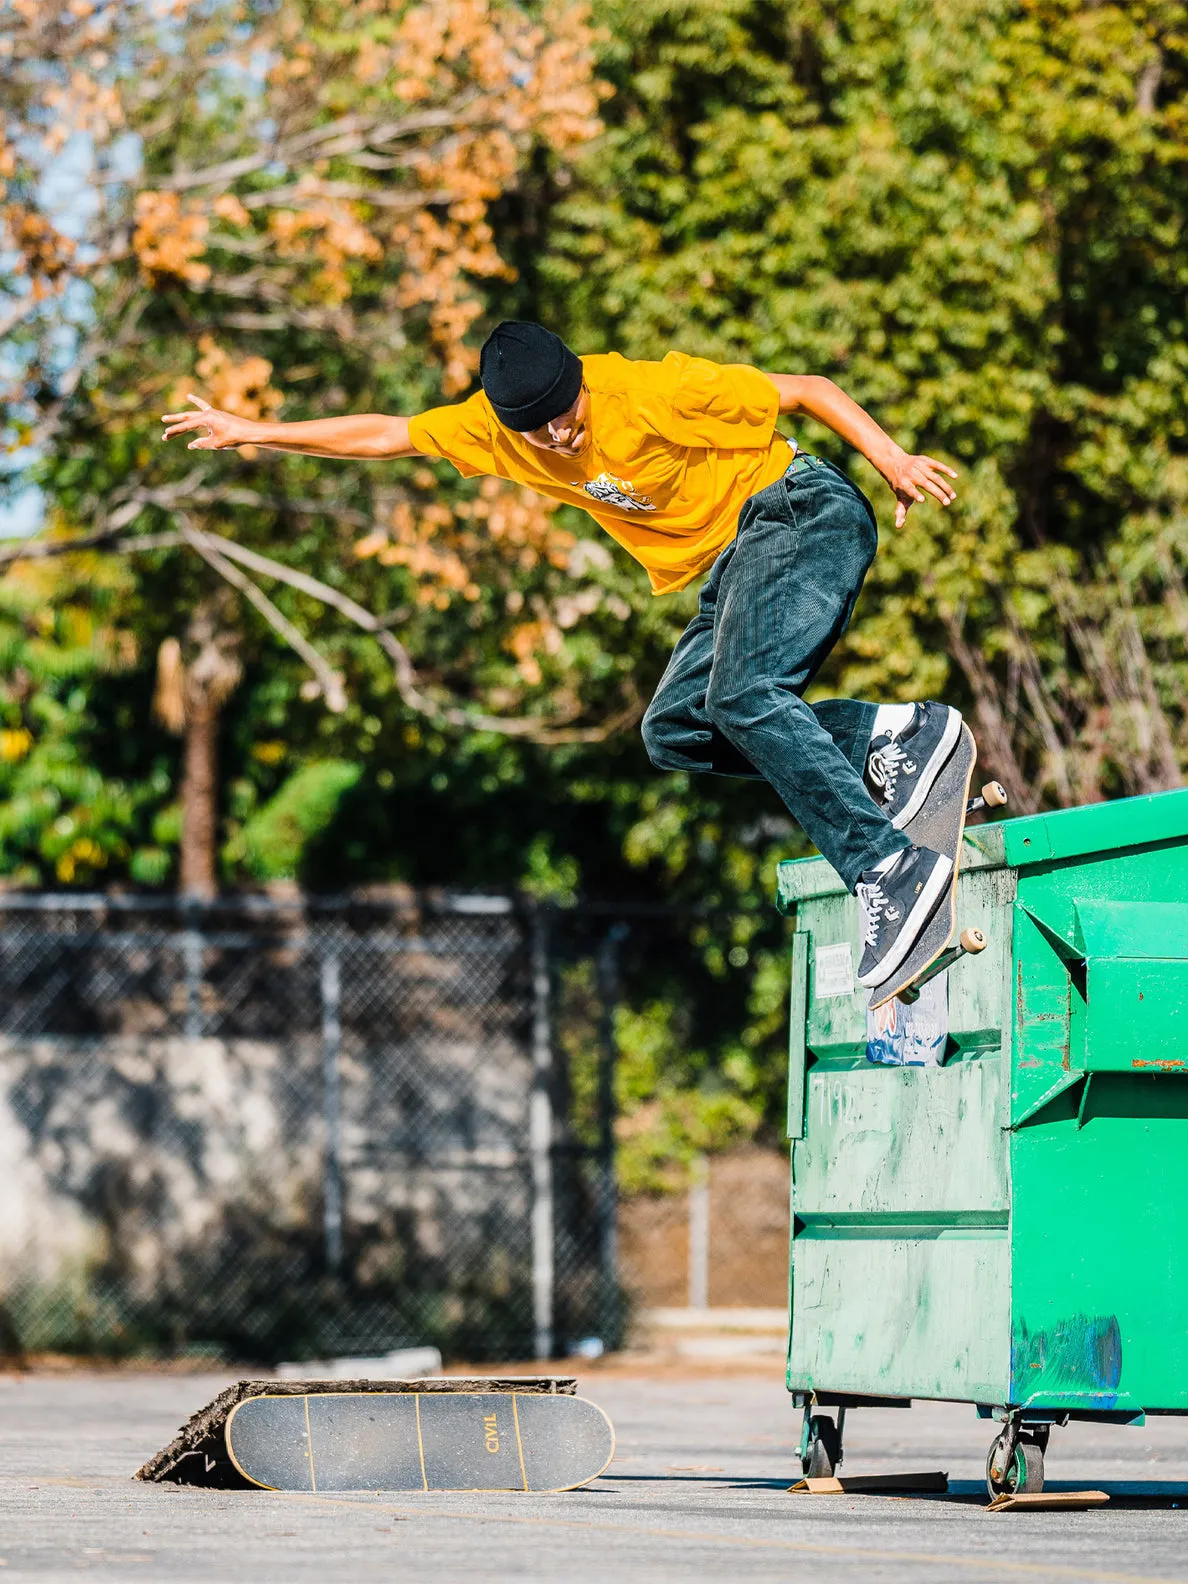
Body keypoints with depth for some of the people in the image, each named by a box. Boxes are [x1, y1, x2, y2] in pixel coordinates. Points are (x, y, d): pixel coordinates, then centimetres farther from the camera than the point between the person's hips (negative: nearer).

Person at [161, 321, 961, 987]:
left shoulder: (654, 390, -21)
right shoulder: (497, 427, -2)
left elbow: (808, 389, -14)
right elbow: (384, 435, 9)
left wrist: (893, 459, -24)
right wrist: (255, 432, 8)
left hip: (802, 511, -9)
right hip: (733, 561, 9)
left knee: (741, 693, -29)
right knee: (674, 730, -6)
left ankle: (888, 867, -38)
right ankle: (898, 732, -11)